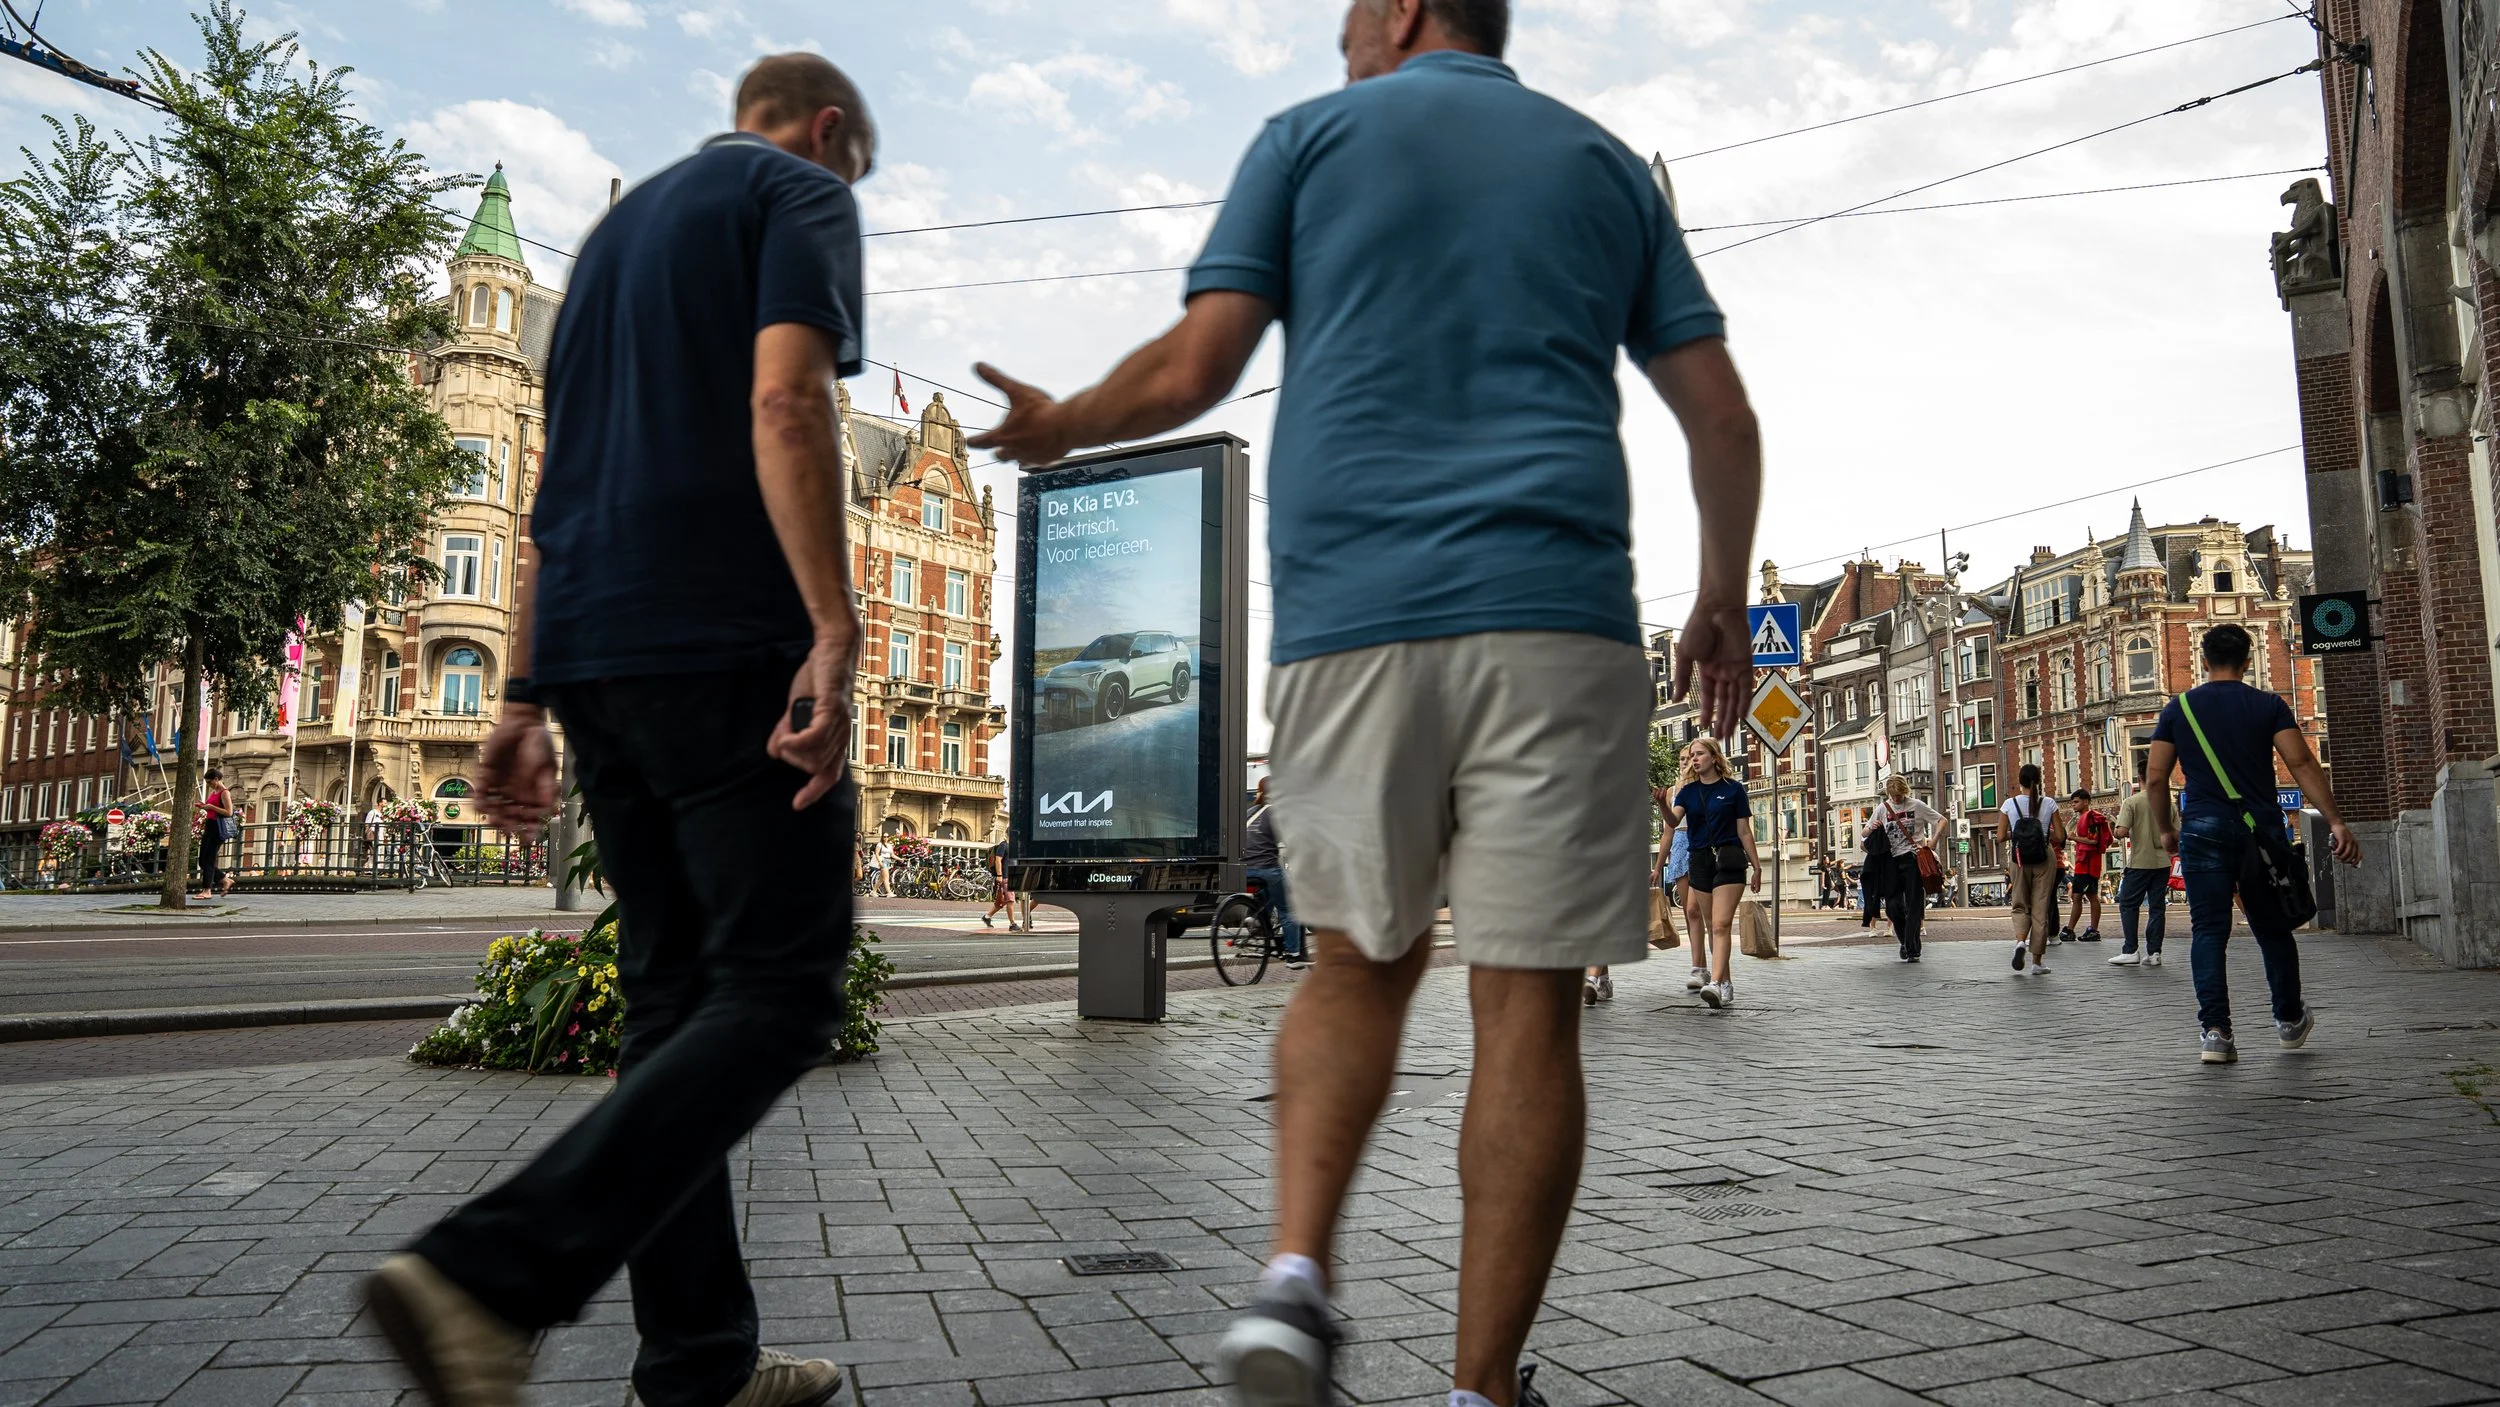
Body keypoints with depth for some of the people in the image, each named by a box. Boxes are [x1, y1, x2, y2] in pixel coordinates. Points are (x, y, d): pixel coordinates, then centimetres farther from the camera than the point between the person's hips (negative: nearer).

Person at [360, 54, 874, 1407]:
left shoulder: (618, 226, 28)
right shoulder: (800, 197, 5)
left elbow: (562, 481, 22)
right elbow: (785, 403, -15)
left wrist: (526, 697, 20)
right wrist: (834, 630, -22)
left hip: (594, 655, 9)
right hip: (728, 645, -8)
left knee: (675, 997, 8)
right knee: (779, 989, -6)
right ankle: (489, 1275, -18)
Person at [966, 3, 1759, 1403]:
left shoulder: (1311, 136, 14)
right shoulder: (1607, 163, 20)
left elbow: (1189, 373, 4)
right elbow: (1724, 418, 14)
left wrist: (1055, 425, 23)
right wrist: (1725, 599, 27)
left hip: (1348, 616, 0)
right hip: (1554, 614, 1)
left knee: (1364, 960, 17)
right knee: (1529, 1008, 2)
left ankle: (1298, 1273, 2)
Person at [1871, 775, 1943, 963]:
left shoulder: (1916, 805, 2)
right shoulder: (1882, 808, 11)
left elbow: (1942, 821, 3)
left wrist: (1932, 842, -10)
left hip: (1913, 858, -3)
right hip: (1892, 860, 3)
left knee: (1913, 905, -5)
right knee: (1893, 905, -2)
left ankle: (1912, 949, -2)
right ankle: (1905, 940, 21)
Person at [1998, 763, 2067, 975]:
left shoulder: (2009, 804, -4)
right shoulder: (2049, 803, -4)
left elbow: (2000, 837, -6)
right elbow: (2060, 837, -3)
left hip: (2019, 860, 0)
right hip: (2044, 860, 0)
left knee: (2021, 906, 14)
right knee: (2041, 908, 6)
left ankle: (2020, 940, -15)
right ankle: (2037, 961, 8)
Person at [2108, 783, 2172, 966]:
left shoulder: (2131, 802, -9)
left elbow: (2121, 831, -17)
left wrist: (2114, 831, 5)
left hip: (2139, 862, -4)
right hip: (2162, 862, 4)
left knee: (2128, 905, 4)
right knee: (2157, 907, 7)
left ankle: (2130, 951, 0)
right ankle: (2154, 953, 7)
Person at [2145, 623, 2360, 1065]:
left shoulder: (2179, 709, 4)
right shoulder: (2269, 705, 2)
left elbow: (2155, 778, 3)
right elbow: (2302, 764, -7)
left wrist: (2165, 830, 15)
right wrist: (2336, 822, -8)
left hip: (2203, 830, -1)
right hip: (2260, 830, 1)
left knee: (2209, 932, -1)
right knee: (2272, 928, 15)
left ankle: (2214, 1031, -9)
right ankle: (2290, 1020, 31)